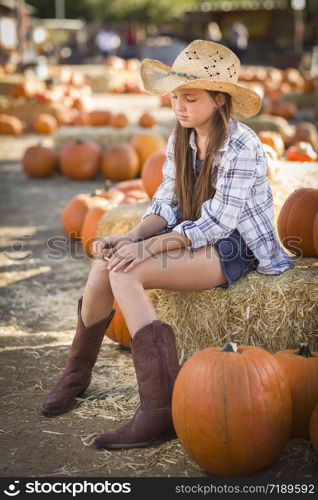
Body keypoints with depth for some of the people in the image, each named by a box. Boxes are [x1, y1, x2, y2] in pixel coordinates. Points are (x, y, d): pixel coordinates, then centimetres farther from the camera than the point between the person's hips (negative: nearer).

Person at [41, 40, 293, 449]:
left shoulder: (242, 147, -18)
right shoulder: (181, 138, 5)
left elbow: (215, 224, -22)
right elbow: (167, 203, 5)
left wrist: (148, 246, -26)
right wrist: (131, 237, -14)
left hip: (235, 248, -7)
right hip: (192, 237, 7)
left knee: (125, 275, -28)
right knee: (106, 265, -17)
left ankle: (162, 409, -28)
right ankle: (77, 371, 5)